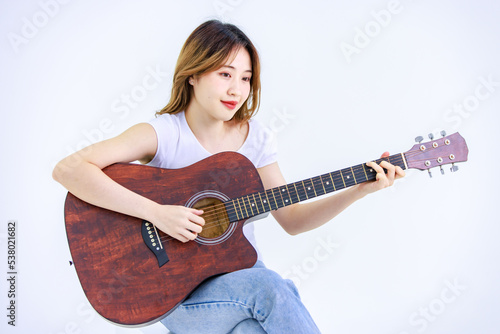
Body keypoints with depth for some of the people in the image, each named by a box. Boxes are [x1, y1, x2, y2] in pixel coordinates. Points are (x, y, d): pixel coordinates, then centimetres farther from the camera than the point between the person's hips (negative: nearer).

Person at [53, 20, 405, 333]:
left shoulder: (254, 138, 1)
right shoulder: (162, 134, -14)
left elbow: (292, 219, 4)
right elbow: (67, 169, -25)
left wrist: (359, 190, -7)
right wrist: (155, 212, -30)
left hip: (242, 274, 4)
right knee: (268, 286, -30)